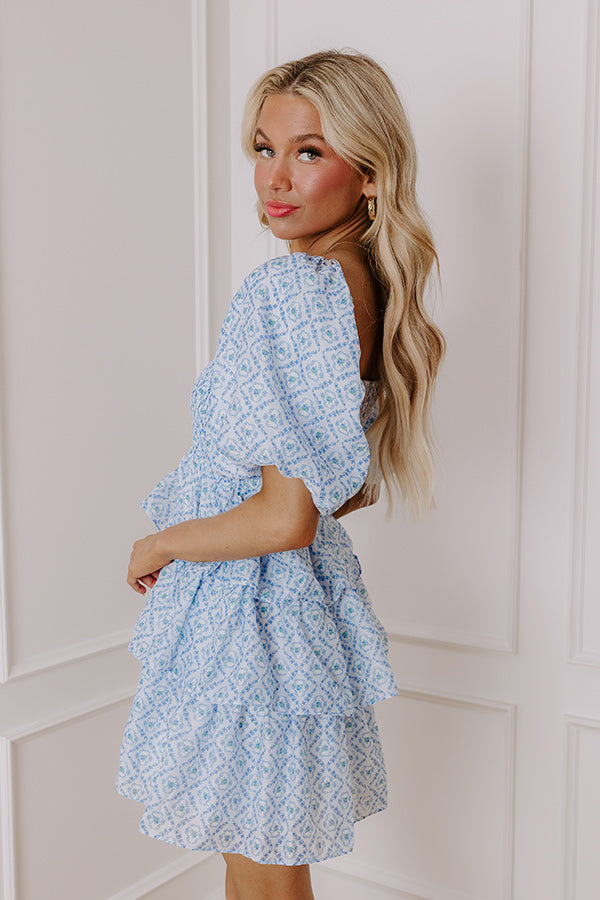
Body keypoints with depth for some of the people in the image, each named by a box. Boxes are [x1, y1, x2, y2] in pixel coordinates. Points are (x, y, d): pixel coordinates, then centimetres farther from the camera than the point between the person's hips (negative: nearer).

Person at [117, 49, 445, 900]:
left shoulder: (293, 289, -23)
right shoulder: (366, 287, 5)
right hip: (302, 598, 9)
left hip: (248, 614, -9)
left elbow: (286, 517, -26)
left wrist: (161, 544, -11)